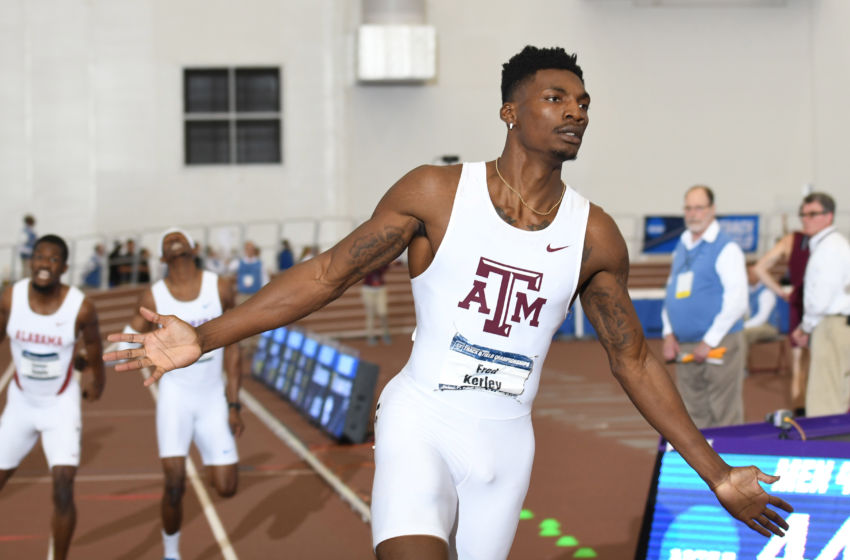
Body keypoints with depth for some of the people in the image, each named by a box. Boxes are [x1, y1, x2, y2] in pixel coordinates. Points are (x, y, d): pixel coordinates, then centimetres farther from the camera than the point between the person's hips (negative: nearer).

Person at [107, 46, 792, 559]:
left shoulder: (594, 235, 4)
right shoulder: (438, 192, -5)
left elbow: (634, 361, 12)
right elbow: (327, 274, -3)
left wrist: (716, 474, 12)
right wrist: (204, 338, -10)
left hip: (506, 445, 3)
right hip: (422, 422, -3)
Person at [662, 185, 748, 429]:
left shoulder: (726, 248, -7)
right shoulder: (681, 248, 15)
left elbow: (737, 302, -13)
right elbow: (671, 291, 21)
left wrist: (709, 342, -15)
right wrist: (669, 333, 7)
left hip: (719, 347, -7)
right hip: (685, 348, 7)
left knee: (724, 420, -5)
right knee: (693, 420, 9)